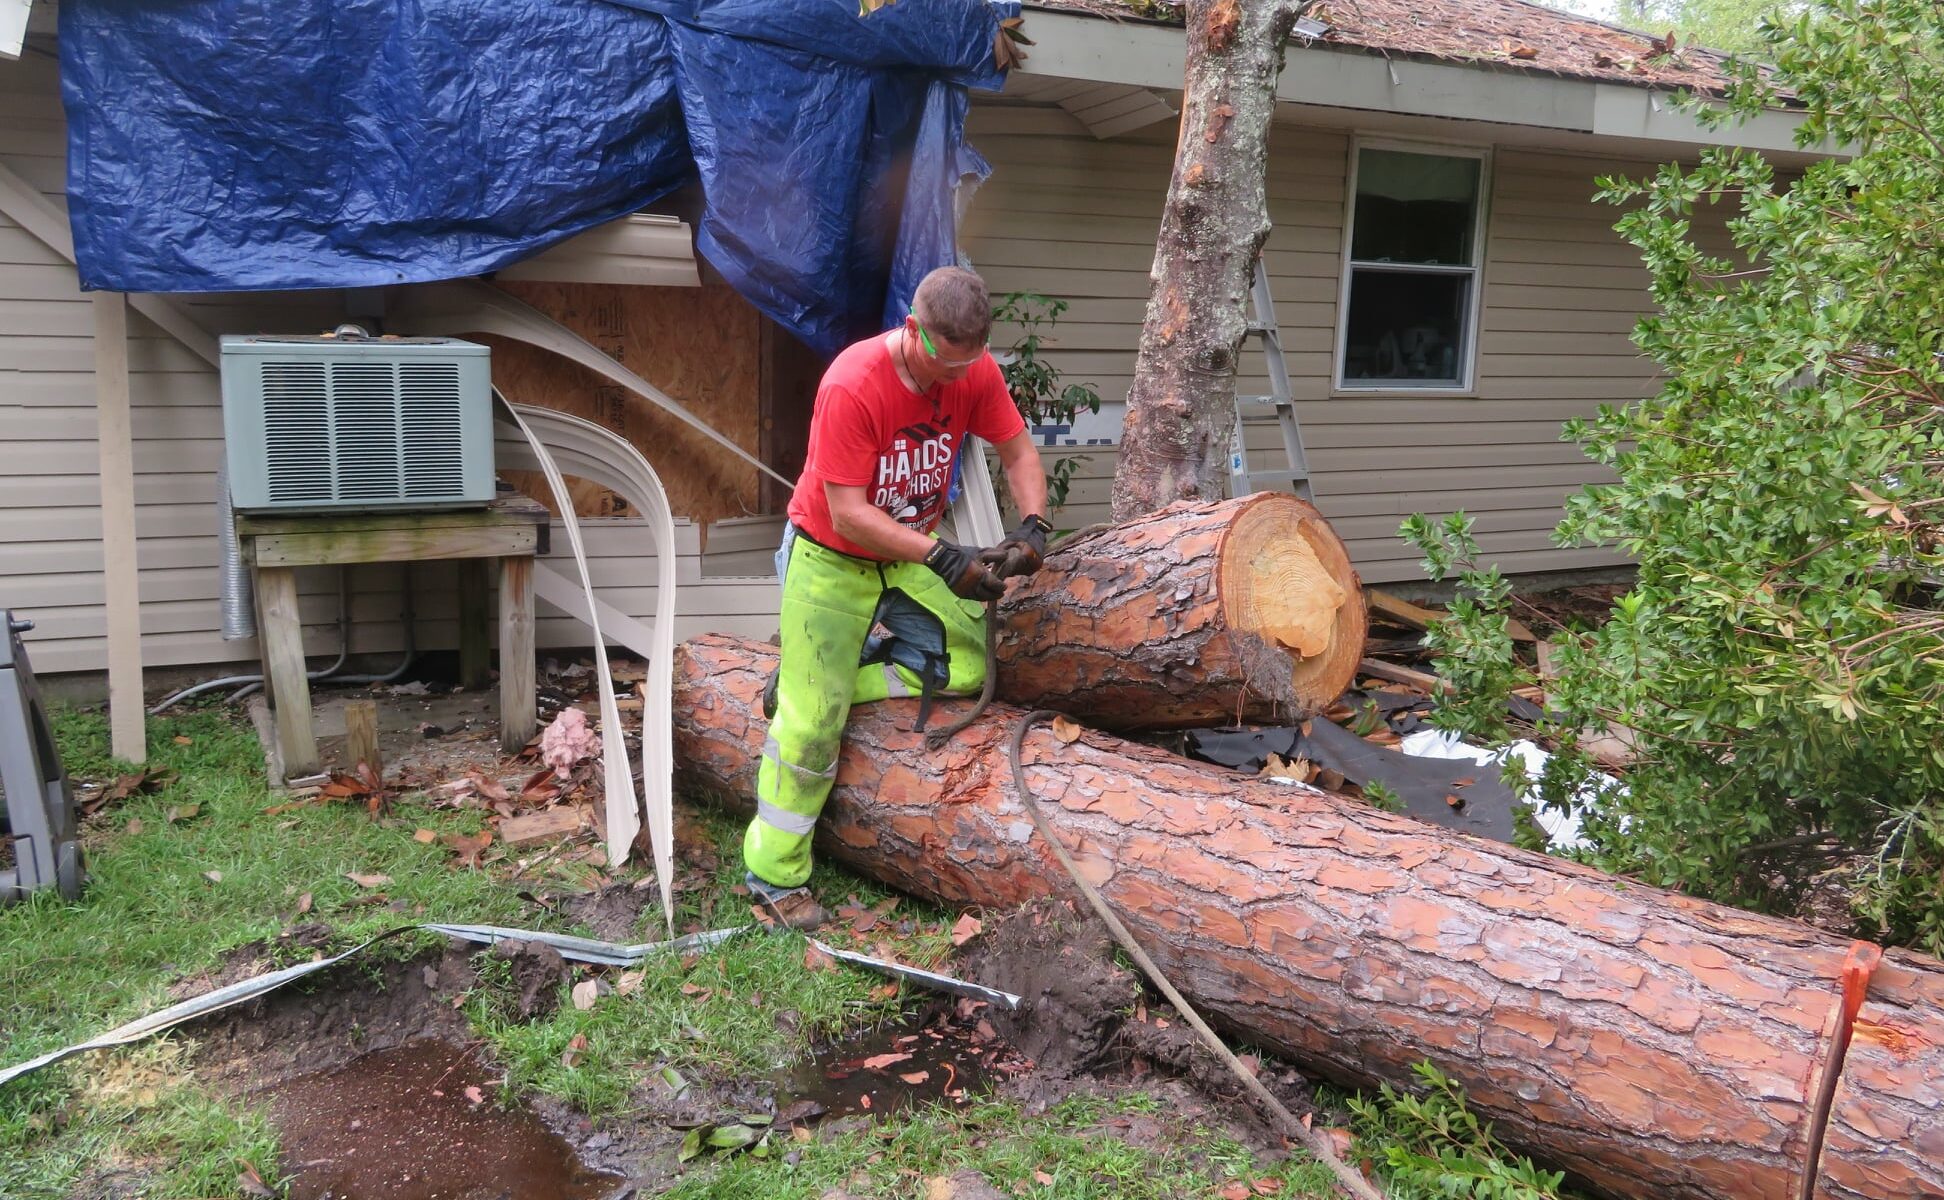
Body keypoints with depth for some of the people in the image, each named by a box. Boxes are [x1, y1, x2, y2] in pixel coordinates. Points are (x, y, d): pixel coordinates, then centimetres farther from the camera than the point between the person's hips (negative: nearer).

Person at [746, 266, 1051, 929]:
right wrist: (943, 558, -35)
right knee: (813, 722, -5)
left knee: (966, 674, -1)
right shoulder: (852, 387, -31)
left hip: (912, 550, 6)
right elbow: (848, 513, -30)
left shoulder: (975, 372, -14)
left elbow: (1018, 452, -2)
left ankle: (810, 679, 14)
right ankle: (774, 874, 11)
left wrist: (1033, 524, -21)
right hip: (832, 559, -6)